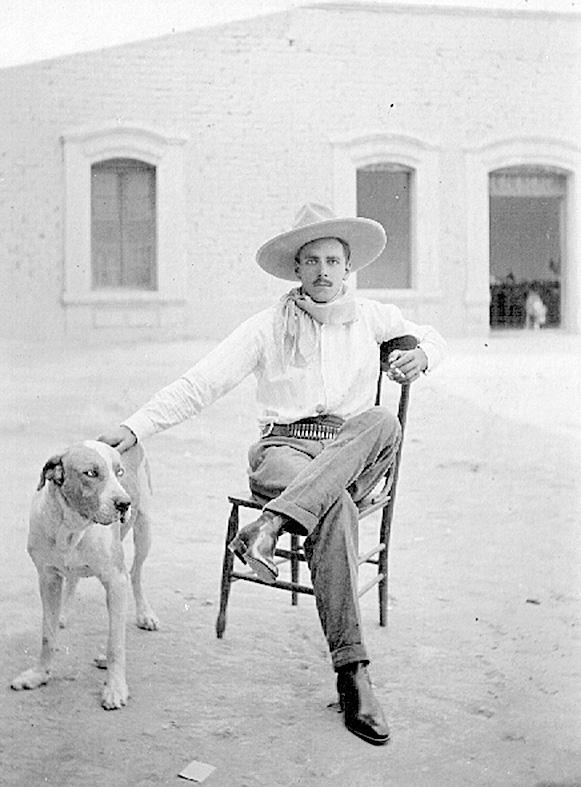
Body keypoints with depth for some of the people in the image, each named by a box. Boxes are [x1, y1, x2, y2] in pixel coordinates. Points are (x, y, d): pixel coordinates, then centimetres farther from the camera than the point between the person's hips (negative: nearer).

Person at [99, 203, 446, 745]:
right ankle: (351, 676, -39)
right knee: (334, 508, -38)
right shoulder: (269, 327, 7)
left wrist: (420, 355, 5)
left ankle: (269, 526, -40)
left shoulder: (371, 318, 15)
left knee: (382, 421, -34)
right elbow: (200, 383, 0)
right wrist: (136, 426, -11)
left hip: (355, 457, 3)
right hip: (283, 452, -2)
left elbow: (430, 337, 31)